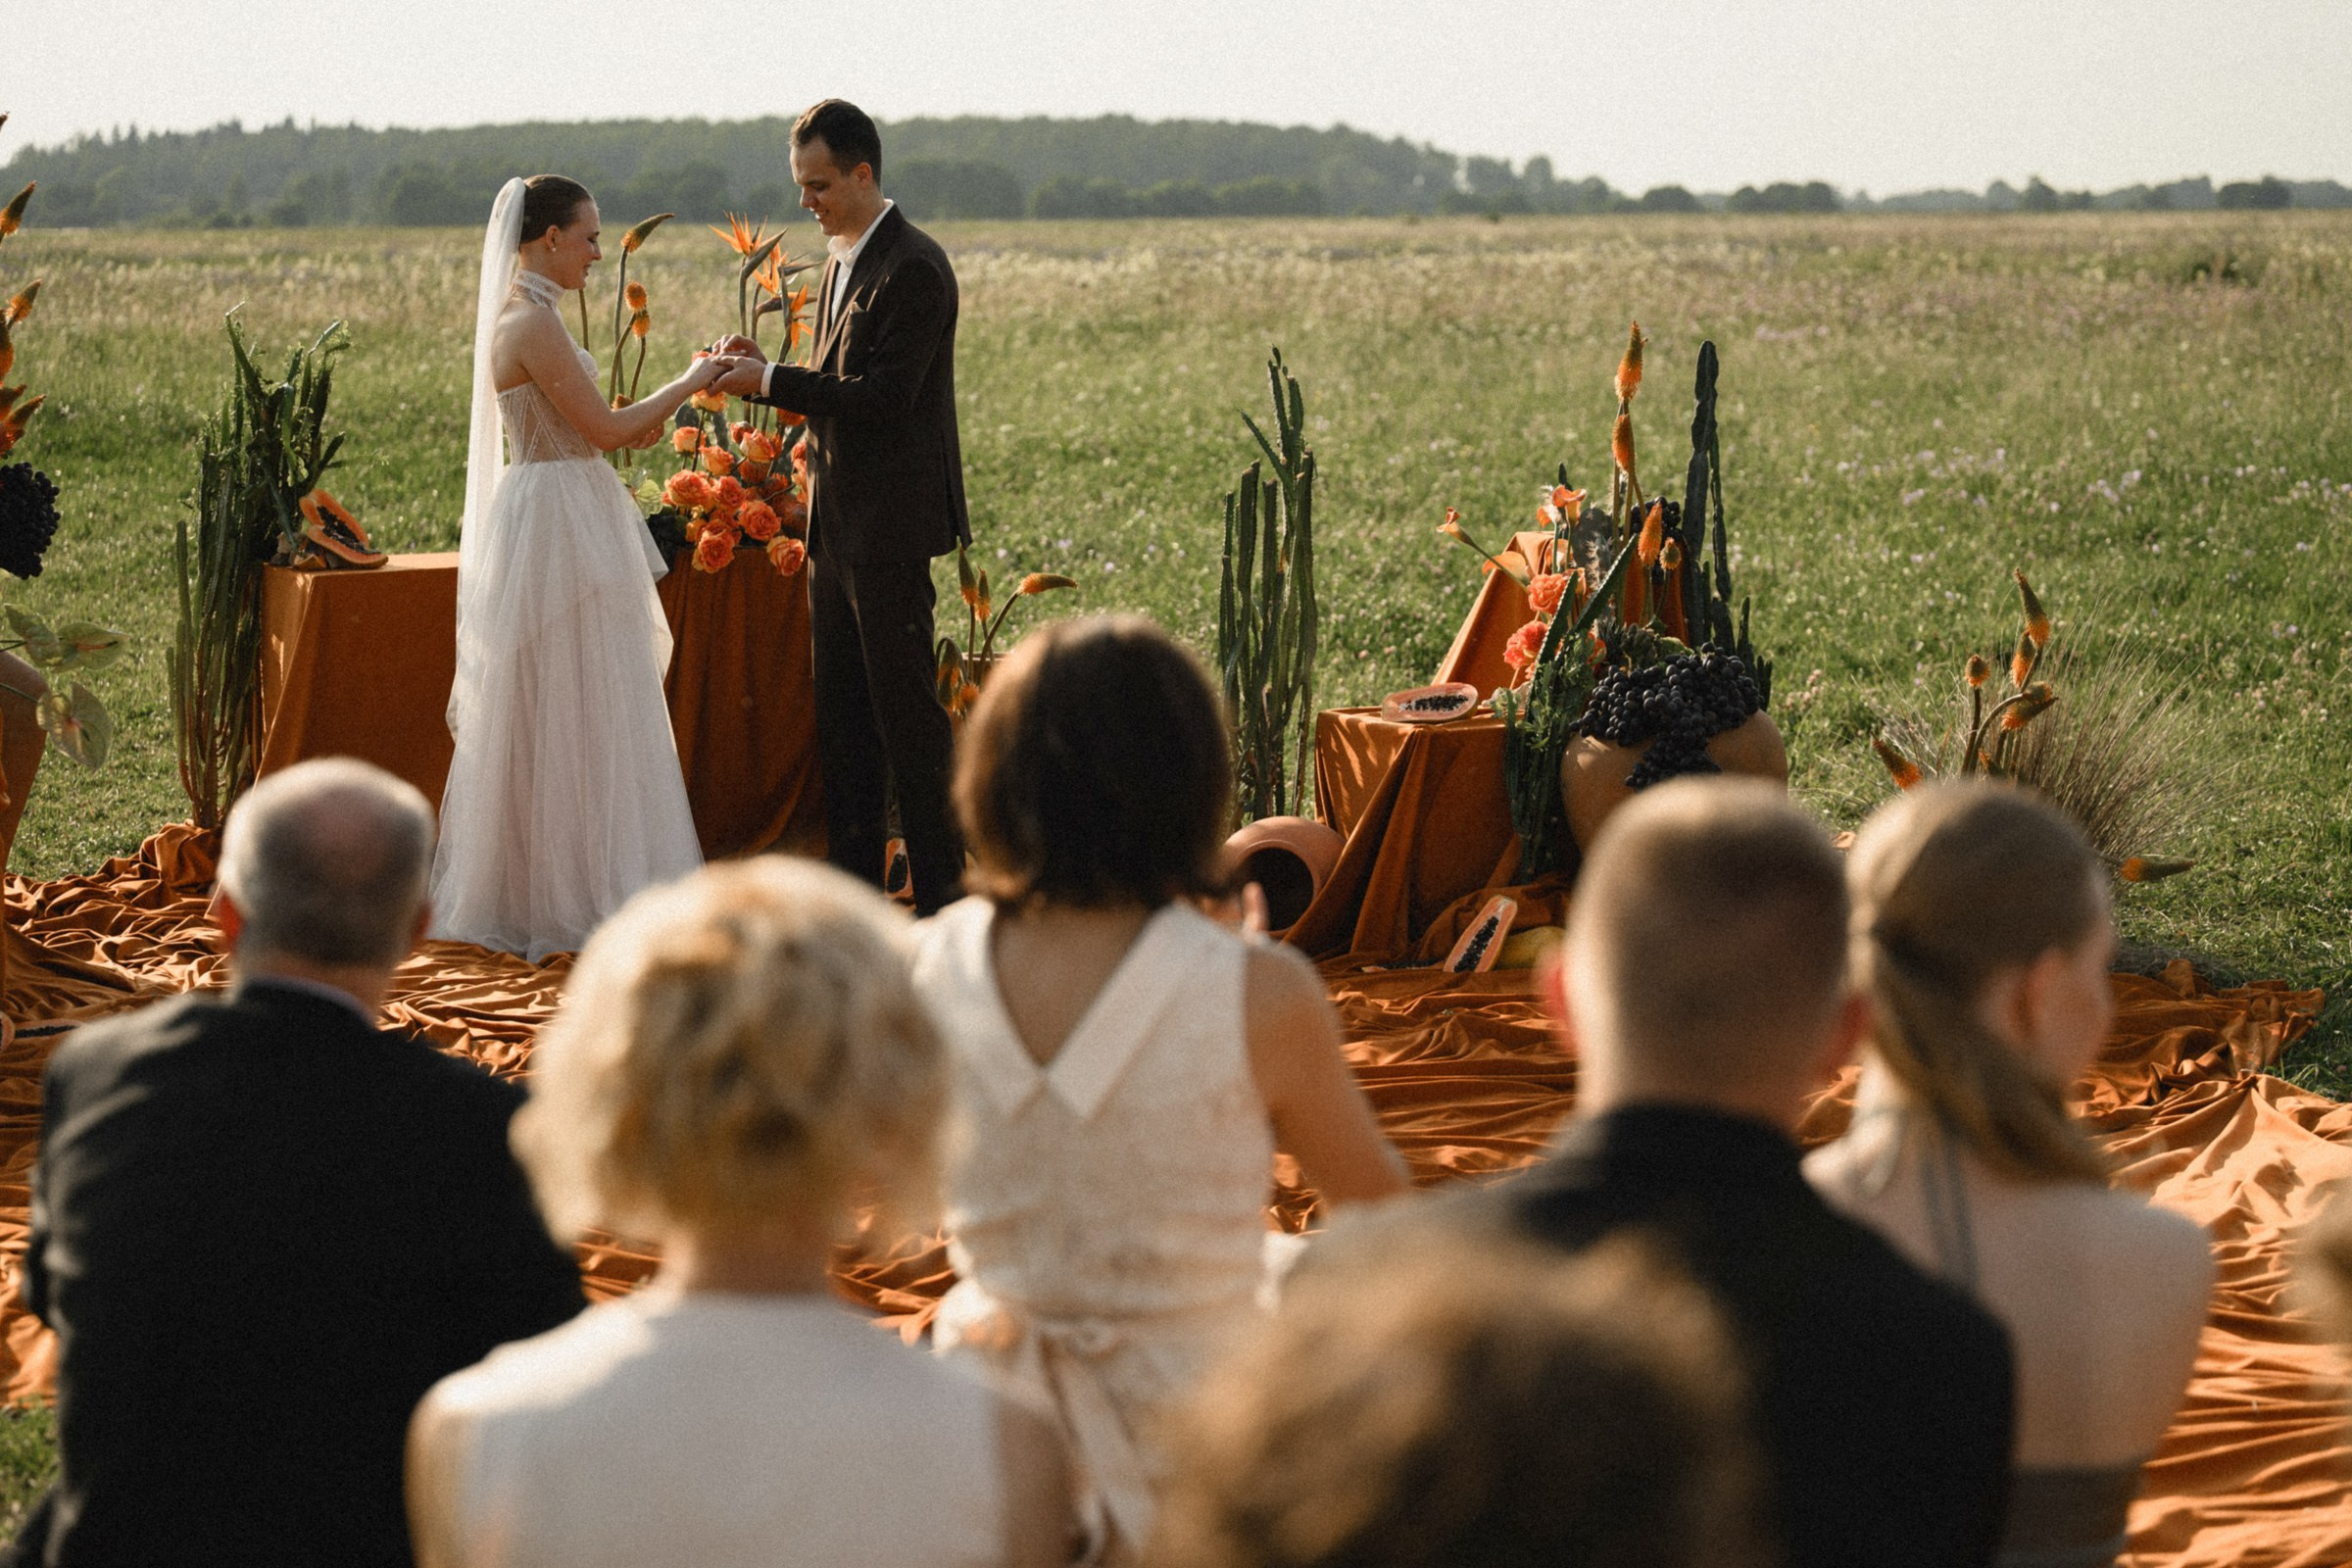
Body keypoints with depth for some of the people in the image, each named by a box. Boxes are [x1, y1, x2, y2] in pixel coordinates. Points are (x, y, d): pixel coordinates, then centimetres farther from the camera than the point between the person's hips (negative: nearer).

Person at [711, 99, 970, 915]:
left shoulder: (913, 268, -15)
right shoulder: (842, 260, 15)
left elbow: (885, 395, -21)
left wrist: (772, 382, -17)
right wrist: (764, 374, 3)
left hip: (891, 524, -9)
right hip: (836, 519, 9)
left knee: (906, 703, -4)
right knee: (842, 707, 12)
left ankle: (939, 885, 3)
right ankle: (854, 879, 18)